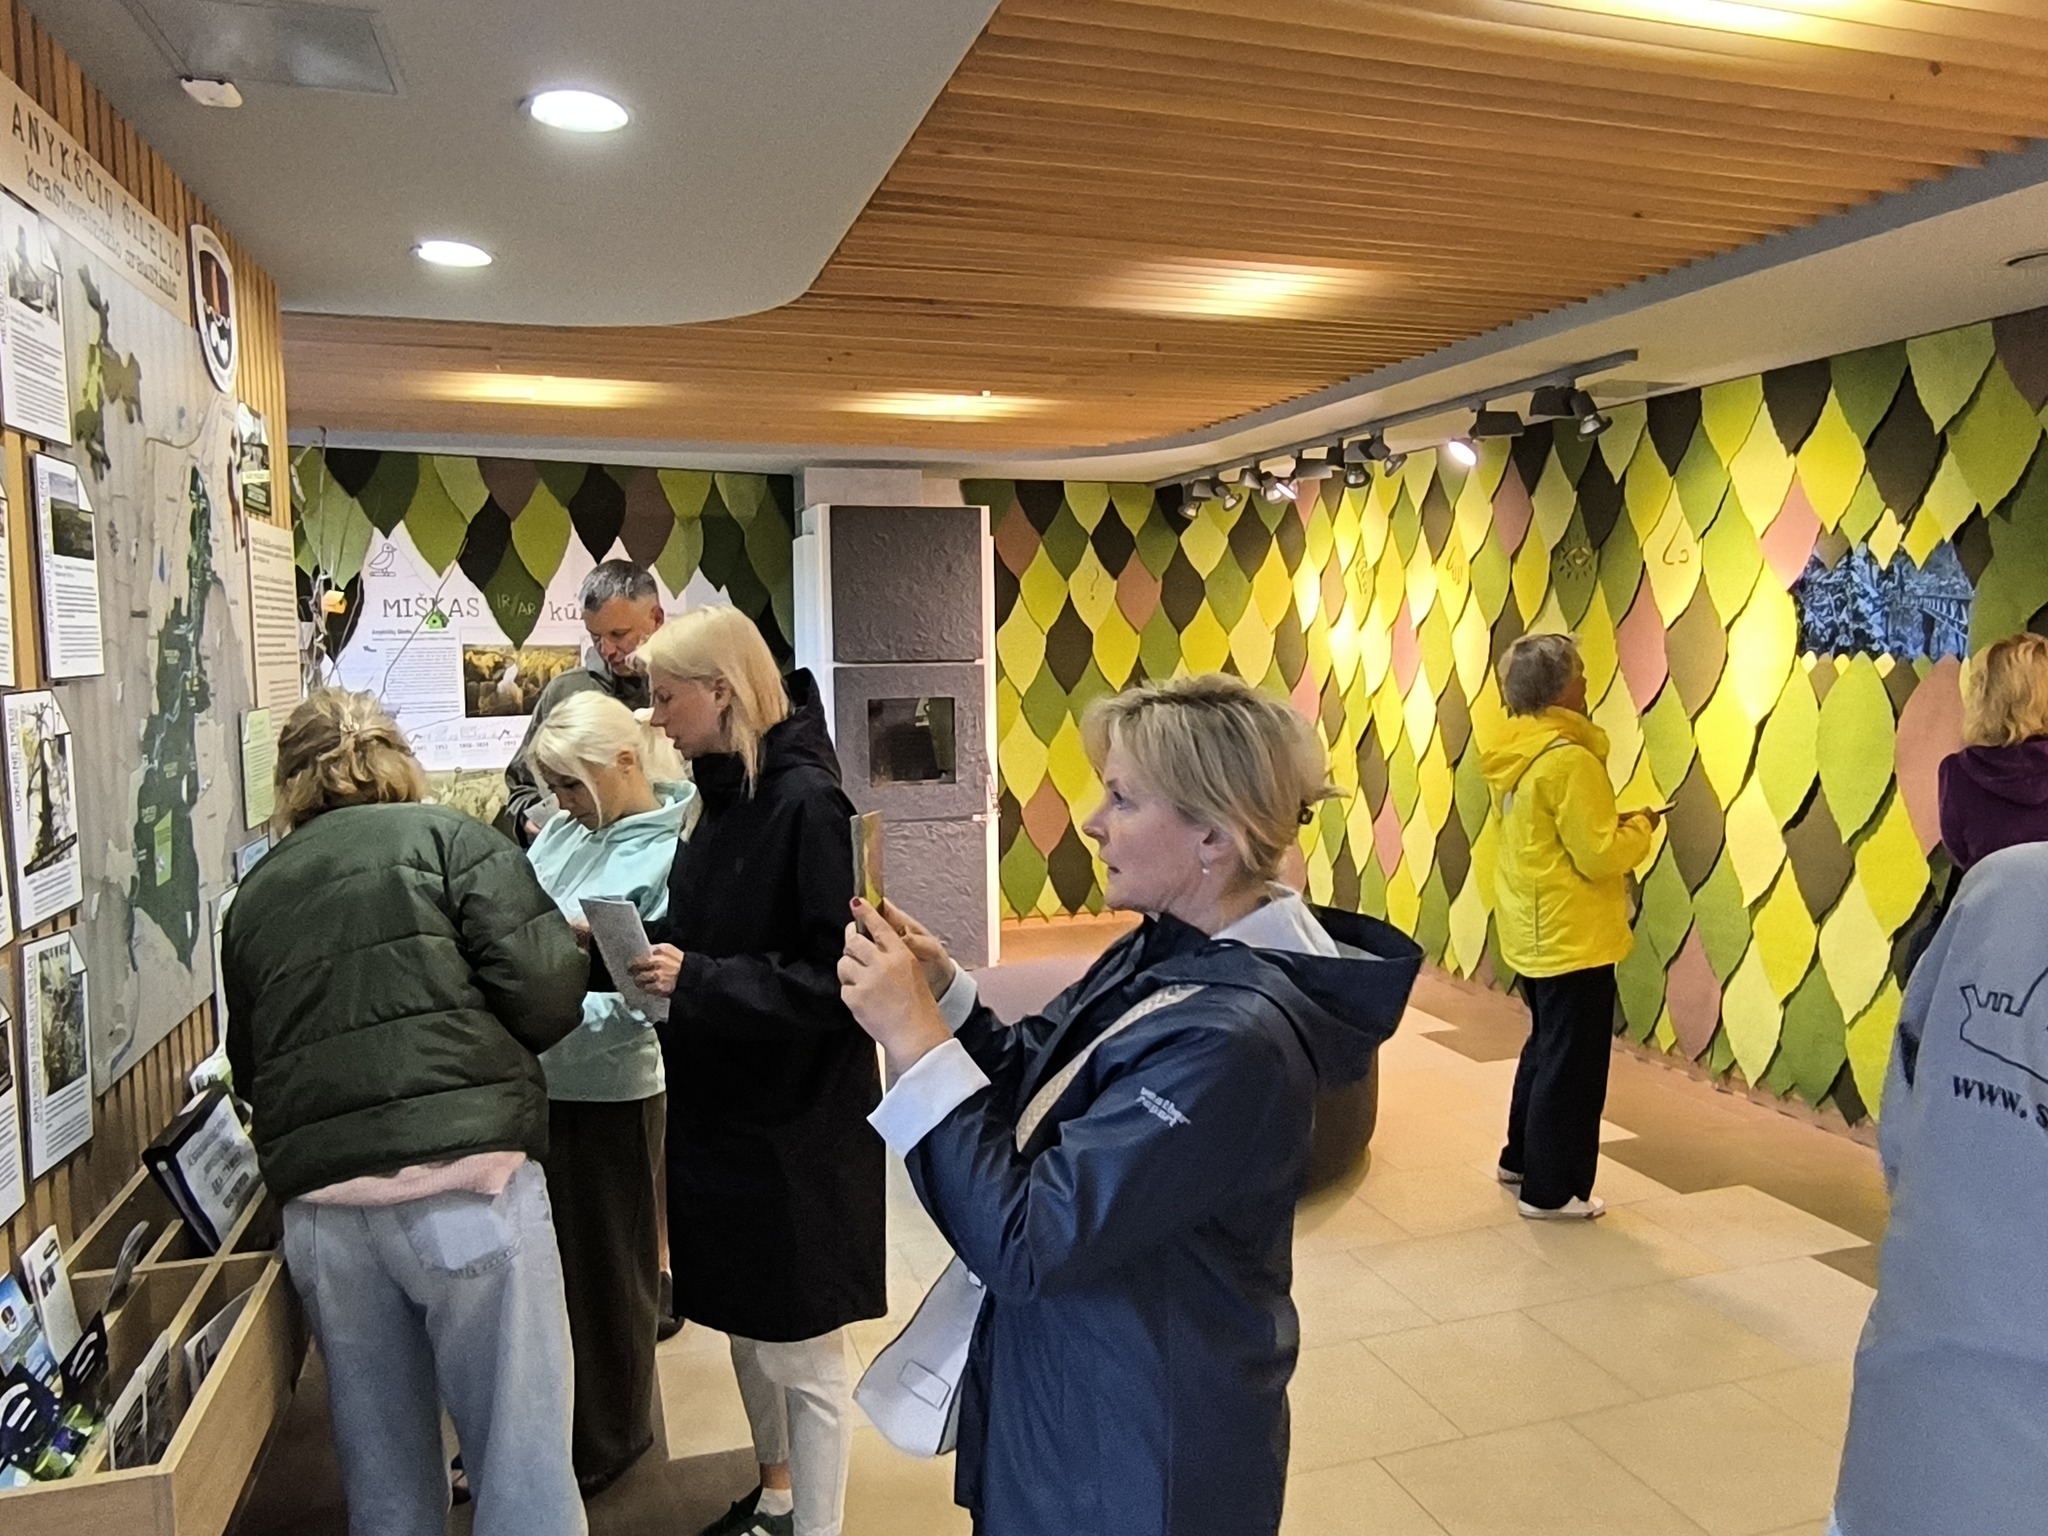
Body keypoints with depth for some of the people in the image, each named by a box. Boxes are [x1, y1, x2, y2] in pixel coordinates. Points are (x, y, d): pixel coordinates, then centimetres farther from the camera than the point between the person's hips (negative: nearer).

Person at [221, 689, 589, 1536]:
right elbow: (546, 992, -6)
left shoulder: (254, 894, 16)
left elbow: (249, 1069, 23)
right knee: (523, 1457, 5)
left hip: (319, 1201, 5)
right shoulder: (447, 835, 4)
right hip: (464, 1177, -4)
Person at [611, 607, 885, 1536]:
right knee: (744, 1323, 24)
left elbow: (831, 976, -24)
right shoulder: (726, 794, 5)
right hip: (722, 1107, 9)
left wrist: (698, 979, -26)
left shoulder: (804, 802, -21)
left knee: (801, 1352, 7)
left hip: (795, 1120, -9)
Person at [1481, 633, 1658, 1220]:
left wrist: (1612, 824, 10)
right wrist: (1640, 827, -4)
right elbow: (1599, 857, -21)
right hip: (1571, 936, -9)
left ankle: (1522, 1157, 36)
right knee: (1572, 1061, 2)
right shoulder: (1568, 759, -22)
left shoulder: (1517, 754, 7)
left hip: (1535, 929, 10)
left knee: (1546, 1046, 23)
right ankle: (1551, 1190, 13)